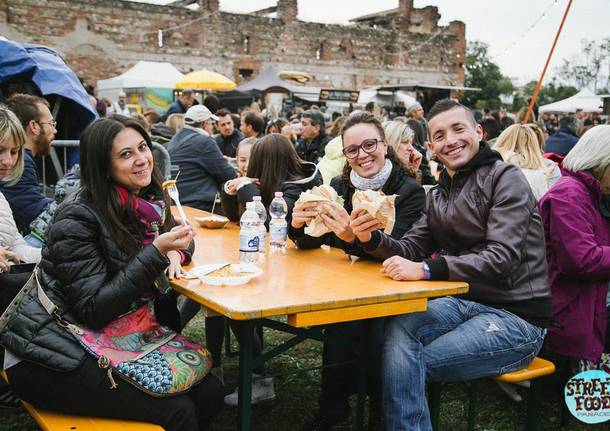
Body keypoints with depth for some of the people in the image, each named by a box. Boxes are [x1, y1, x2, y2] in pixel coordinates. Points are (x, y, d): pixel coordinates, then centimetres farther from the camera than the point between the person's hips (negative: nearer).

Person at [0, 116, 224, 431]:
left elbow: (176, 238, 20)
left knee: (210, 392, -9)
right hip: (50, 358, -7)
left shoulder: (150, 203, 1)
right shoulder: (77, 219, -19)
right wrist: (157, 252, -27)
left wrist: (174, 252, -5)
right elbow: (94, 310, -22)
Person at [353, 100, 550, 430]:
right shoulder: (437, 195, 13)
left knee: (413, 362, -21)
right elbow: (412, 249, 8)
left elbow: (502, 257, -21)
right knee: (398, 326, -23)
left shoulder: (504, 178, -10)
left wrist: (426, 269, -30)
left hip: (518, 317, -6)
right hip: (468, 302, 6)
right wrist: (372, 239, -14)